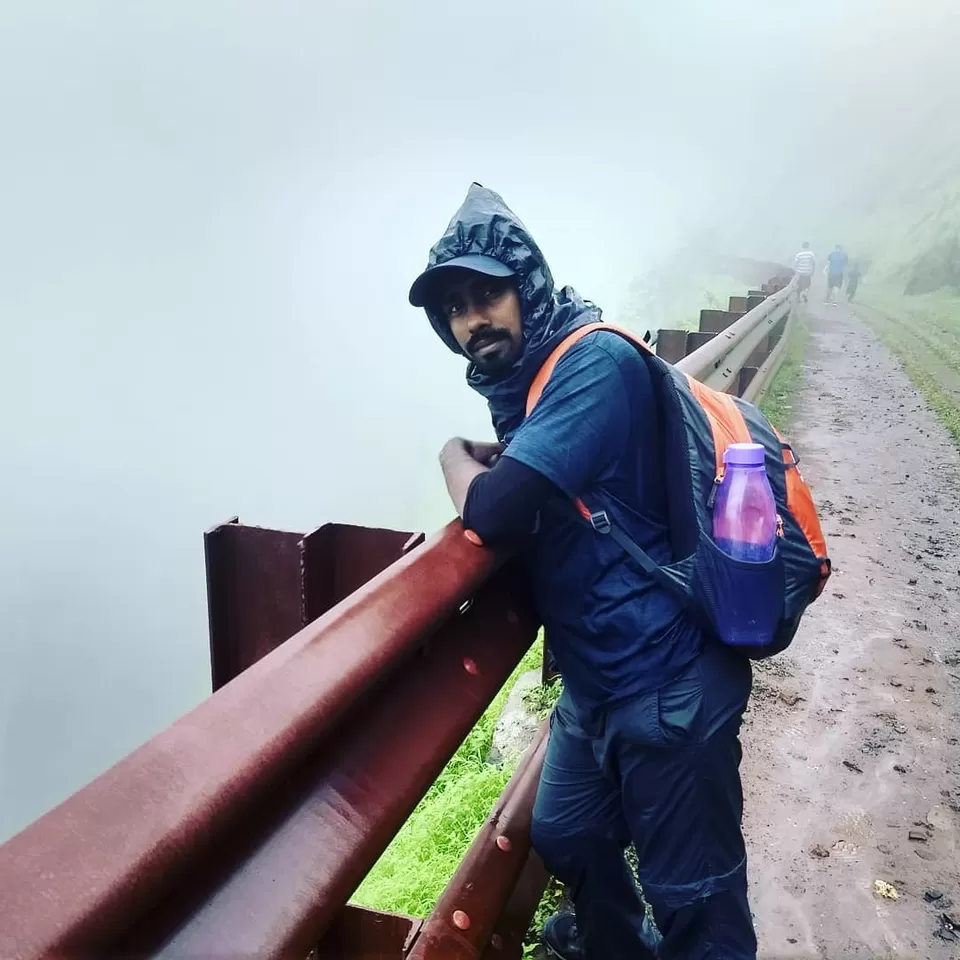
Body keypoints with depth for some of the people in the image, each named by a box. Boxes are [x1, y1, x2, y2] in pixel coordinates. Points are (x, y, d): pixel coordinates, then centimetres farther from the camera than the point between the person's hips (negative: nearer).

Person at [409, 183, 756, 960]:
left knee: (694, 897, 7)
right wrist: (488, 464, -2)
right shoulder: (527, 379, 8)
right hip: (594, 679, 9)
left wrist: (456, 457, -6)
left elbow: (493, 511, -27)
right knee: (565, 837, 26)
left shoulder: (595, 361, -20)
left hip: (665, 682, -9)